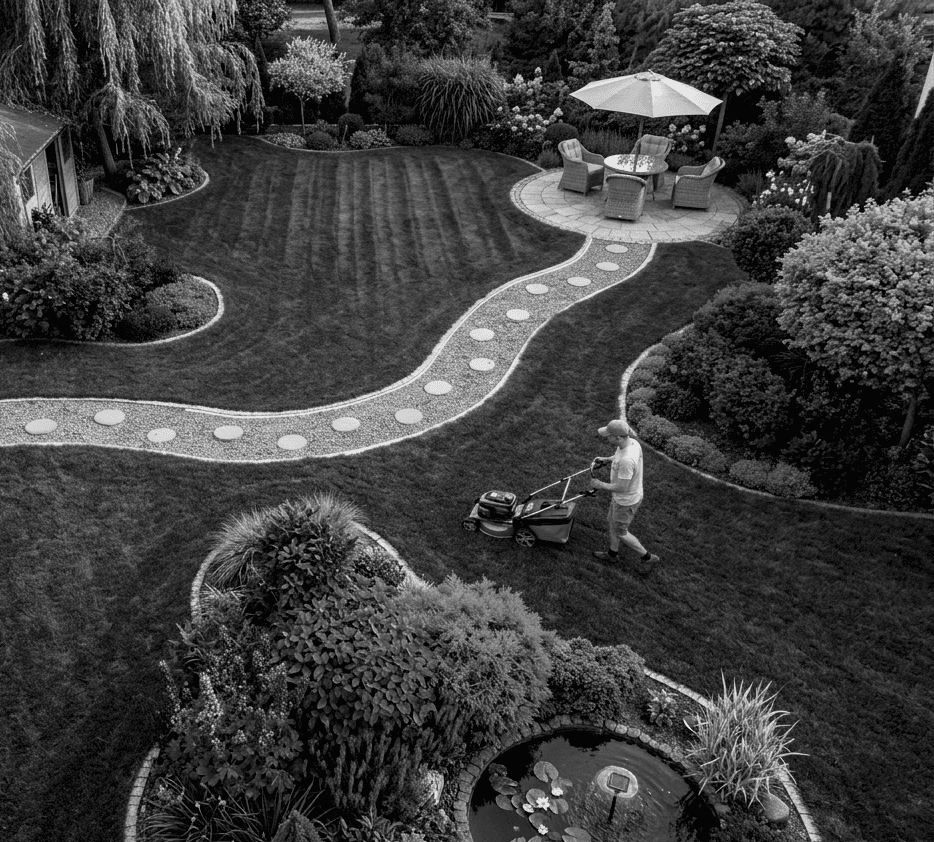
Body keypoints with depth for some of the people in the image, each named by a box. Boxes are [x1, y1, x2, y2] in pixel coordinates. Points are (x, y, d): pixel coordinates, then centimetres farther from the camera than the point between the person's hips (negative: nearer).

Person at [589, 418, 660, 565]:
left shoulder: (626, 460, -40)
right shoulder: (632, 442, -11)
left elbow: (622, 488, -32)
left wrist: (600, 485, -20)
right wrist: (606, 459, 1)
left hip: (626, 501, -9)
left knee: (621, 532, 15)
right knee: (612, 523, 27)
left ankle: (646, 556, 33)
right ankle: (612, 554, 49)